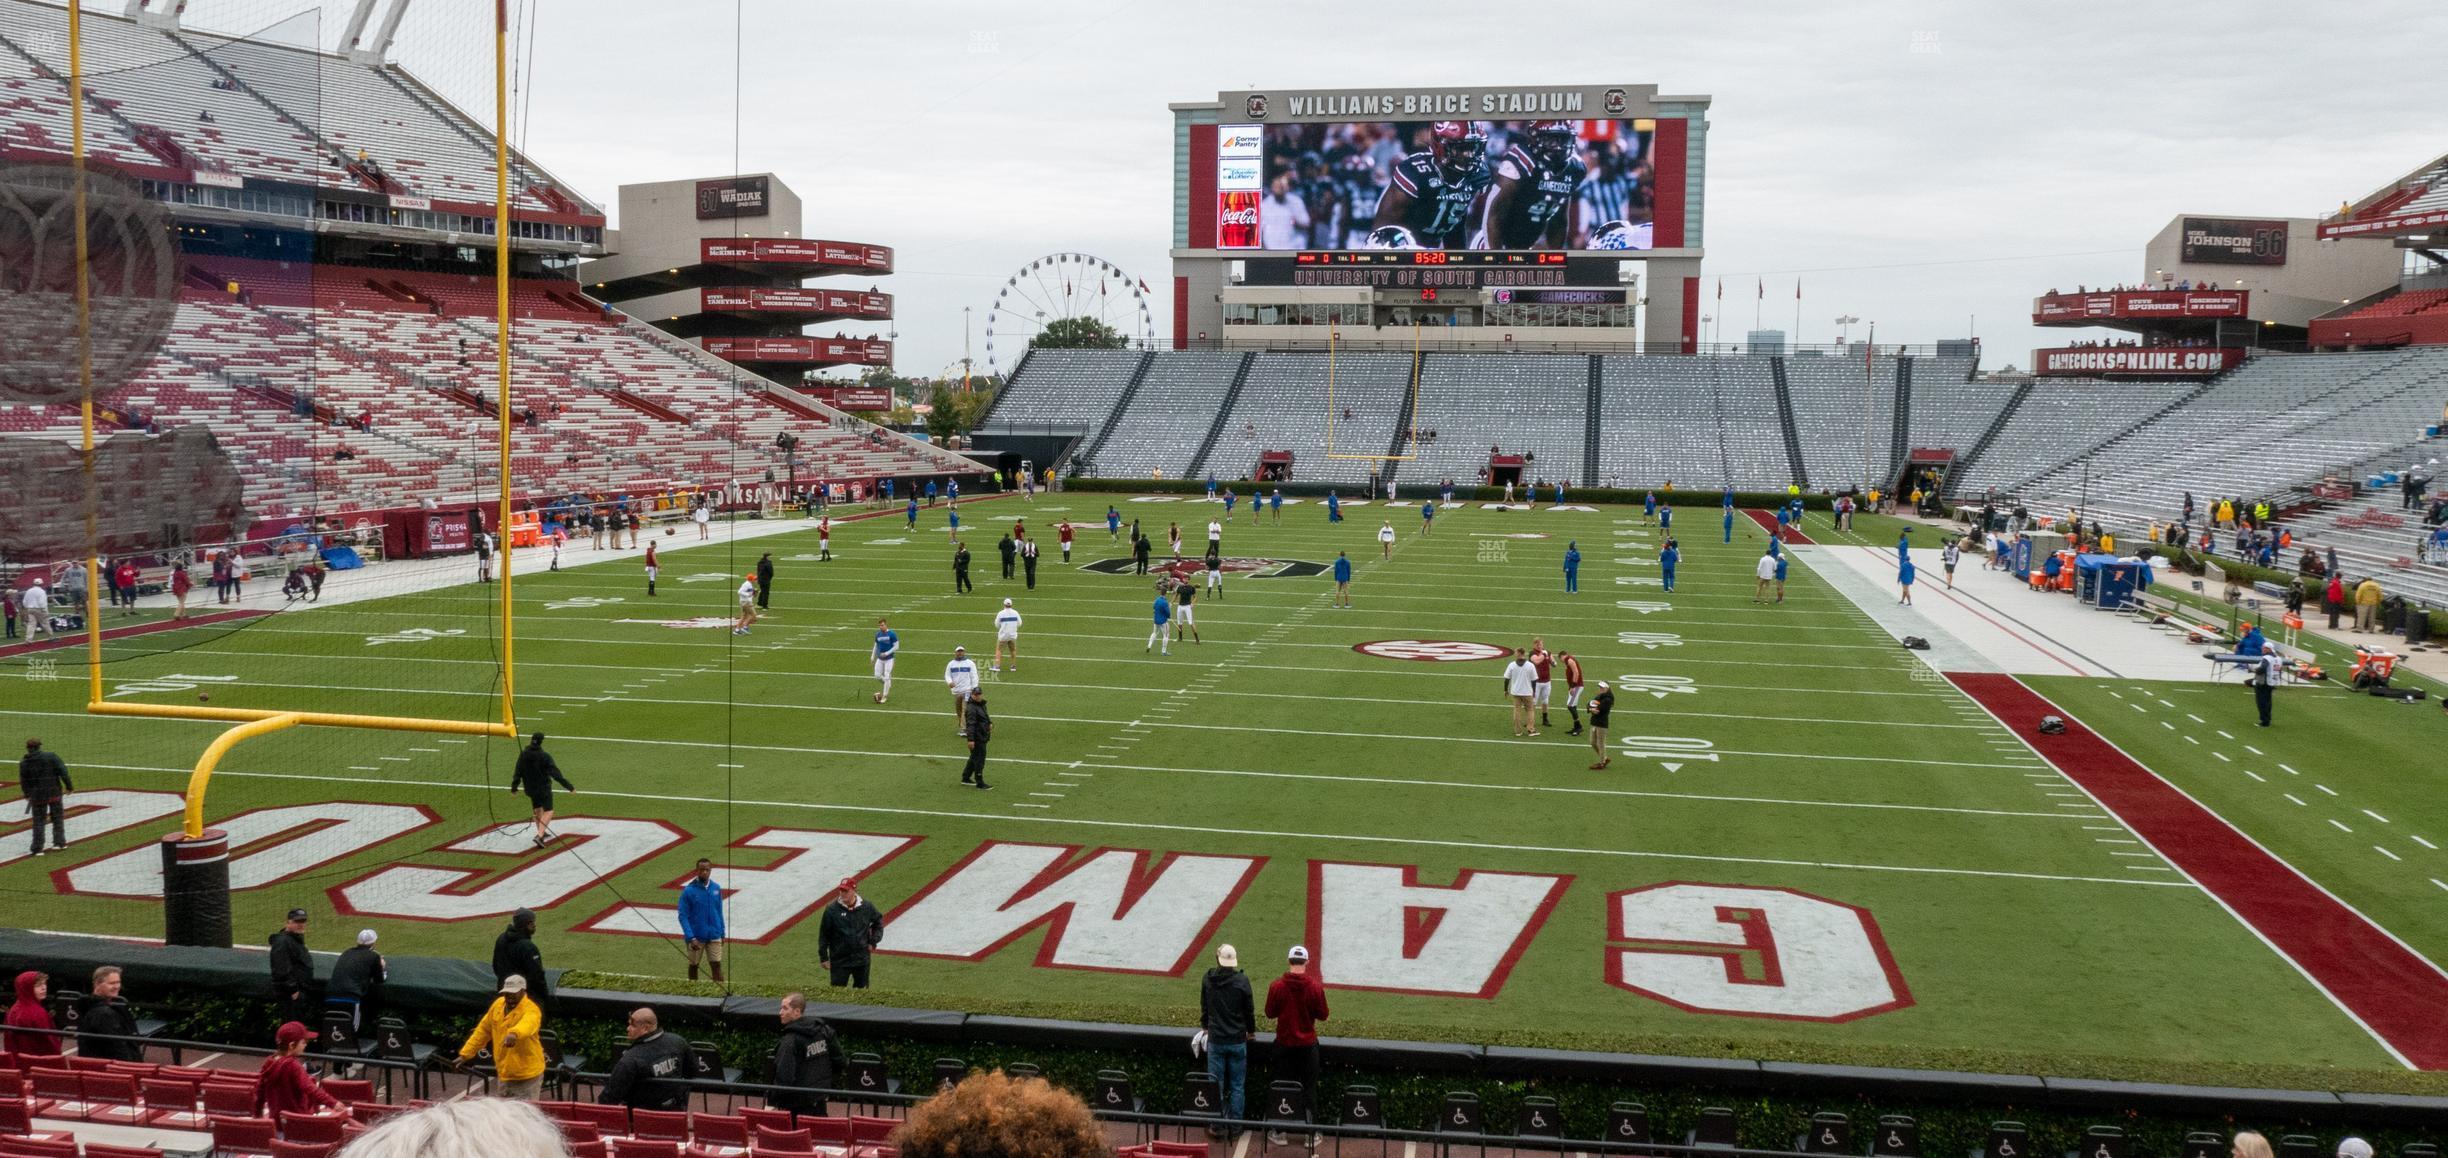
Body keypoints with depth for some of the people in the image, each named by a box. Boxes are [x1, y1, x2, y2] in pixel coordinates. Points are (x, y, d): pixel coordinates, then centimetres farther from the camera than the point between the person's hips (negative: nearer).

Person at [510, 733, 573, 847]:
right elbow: (556, 774, -22)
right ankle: (540, 836, -18)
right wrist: (569, 786, -19)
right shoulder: (545, 756, -21)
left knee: (537, 809, 23)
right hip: (544, 788, -6)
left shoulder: (523, 755, -7)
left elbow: (517, 772, 2)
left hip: (530, 788, 6)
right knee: (548, 811, -1)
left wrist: (514, 786, 18)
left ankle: (542, 833, 37)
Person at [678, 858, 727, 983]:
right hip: (696, 937, -2)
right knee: (693, 965, 12)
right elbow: (683, 916, -12)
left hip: (714, 936, 2)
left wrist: (722, 933, 11)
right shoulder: (688, 891, -11)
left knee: (717, 965, -1)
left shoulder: (716, 888, 1)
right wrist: (691, 938, -20)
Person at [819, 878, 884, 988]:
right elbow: (823, 935, -3)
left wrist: (873, 941, 6)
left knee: (862, 990, 13)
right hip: (839, 961, -2)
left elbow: (878, 922, 16)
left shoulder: (866, 907, -3)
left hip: (862, 959, 2)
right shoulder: (832, 910, -10)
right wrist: (823, 957, -3)